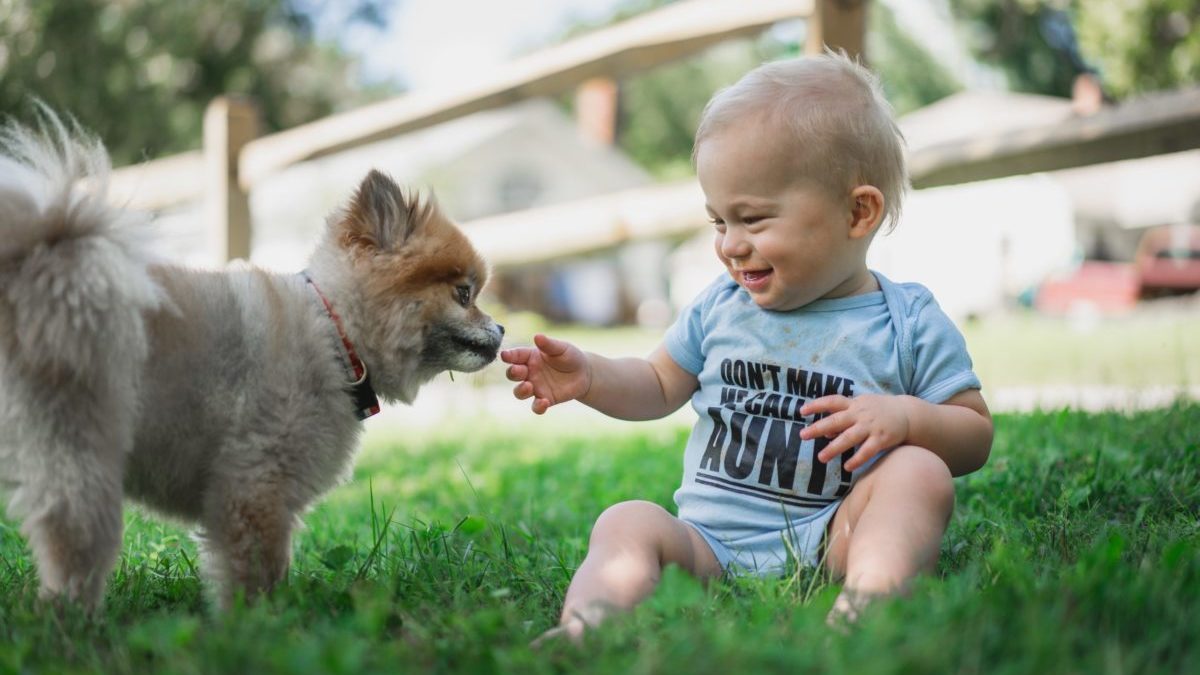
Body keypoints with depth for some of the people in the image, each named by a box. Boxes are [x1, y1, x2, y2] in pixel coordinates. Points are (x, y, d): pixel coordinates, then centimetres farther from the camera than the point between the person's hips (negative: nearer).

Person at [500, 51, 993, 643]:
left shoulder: (911, 323, 3)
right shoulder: (721, 306, 15)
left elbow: (976, 437, 4)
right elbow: (660, 387, 27)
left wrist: (907, 417, -17)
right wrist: (589, 377, 8)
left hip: (827, 543, -2)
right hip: (708, 543, 3)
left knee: (920, 473, -26)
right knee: (627, 523, -23)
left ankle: (866, 605, -49)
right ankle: (583, 633, -51)